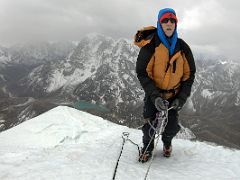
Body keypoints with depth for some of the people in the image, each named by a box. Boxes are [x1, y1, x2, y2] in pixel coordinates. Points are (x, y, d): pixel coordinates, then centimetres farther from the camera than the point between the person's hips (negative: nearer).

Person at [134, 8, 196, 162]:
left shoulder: (182, 47, -4)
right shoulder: (150, 45, -14)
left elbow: (190, 73, 2)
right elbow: (142, 72, -14)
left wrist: (182, 97, -7)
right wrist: (154, 96, -24)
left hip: (174, 95, 2)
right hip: (154, 94, -2)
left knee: (172, 126, 2)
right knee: (150, 125, -4)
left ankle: (167, 142, 38)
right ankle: (148, 147, 29)